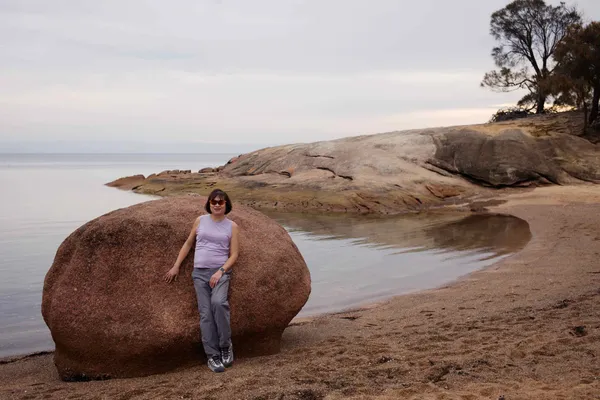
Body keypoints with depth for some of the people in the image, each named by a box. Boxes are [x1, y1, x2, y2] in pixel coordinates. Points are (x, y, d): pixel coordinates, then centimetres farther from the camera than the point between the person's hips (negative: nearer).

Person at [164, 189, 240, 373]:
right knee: (206, 314, -6)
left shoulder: (232, 226, 6)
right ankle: (212, 356, -2)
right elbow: (188, 244, 18)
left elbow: (234, 255, 3)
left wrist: (220, 271, -11)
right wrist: (176, 266, 14)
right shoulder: (200, 221, 11)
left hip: (221, 272, -2)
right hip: (200, 273, 2)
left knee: (218, 302, -29)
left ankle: (226, 346, -12)